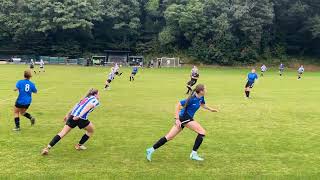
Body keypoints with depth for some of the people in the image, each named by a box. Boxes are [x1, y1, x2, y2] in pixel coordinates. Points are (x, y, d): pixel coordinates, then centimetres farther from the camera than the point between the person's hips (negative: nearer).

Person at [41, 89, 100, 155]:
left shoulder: (86, 98, 29)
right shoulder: (95, 101, 7)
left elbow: (76, 106, 25)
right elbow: (88, 106, -12)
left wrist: (68, 115, 29)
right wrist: (80, 115, -24)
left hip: (72, 116, 6)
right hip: (82, 118, -6)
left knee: (62, 133, 4)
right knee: (91, 130, 22)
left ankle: (47, 148, -6)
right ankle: (79, 145, 26)